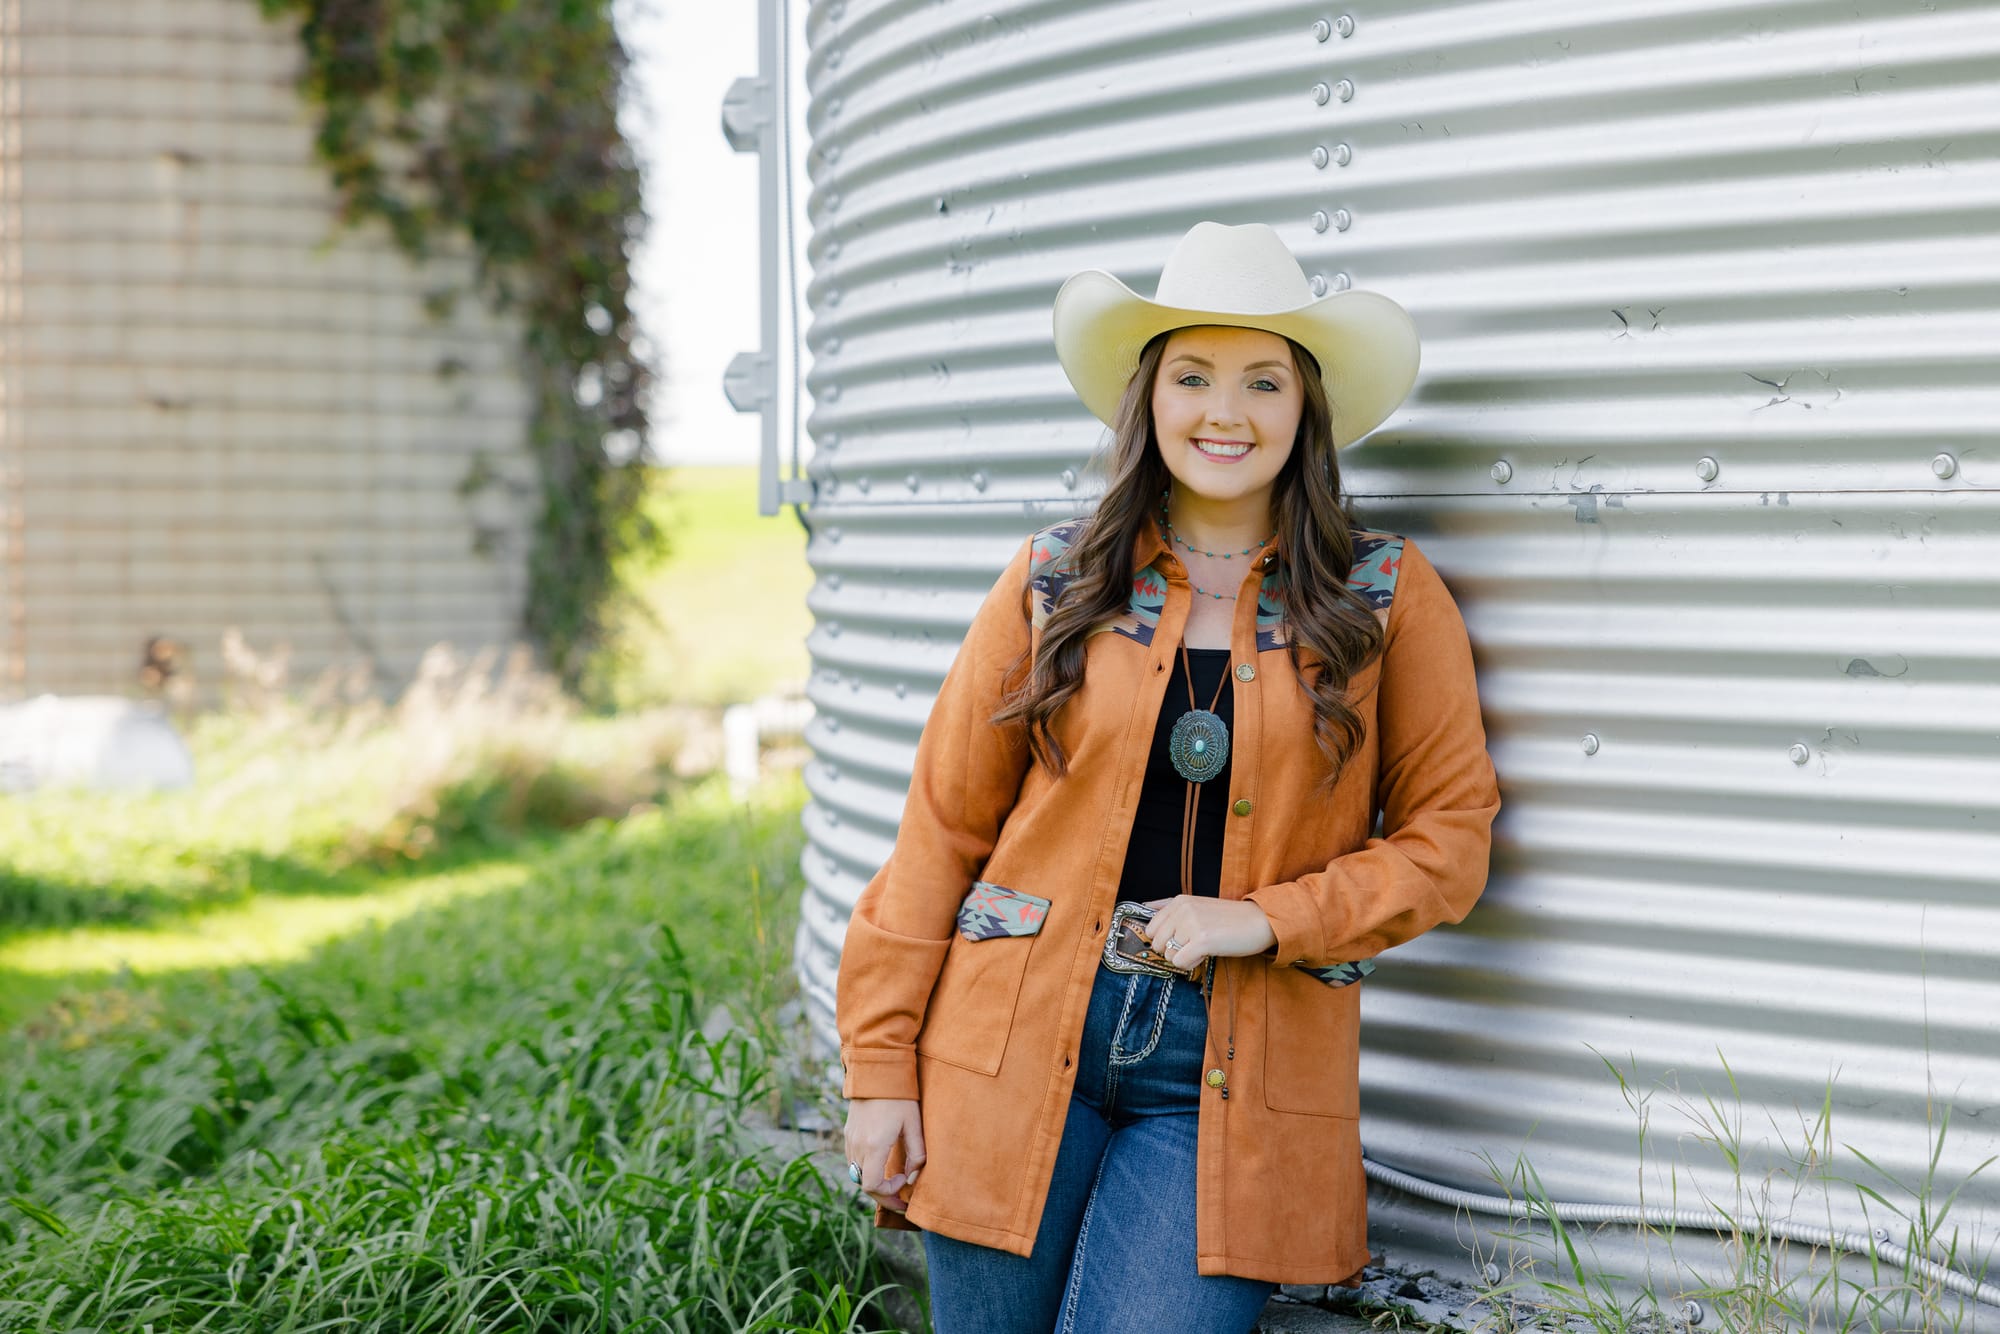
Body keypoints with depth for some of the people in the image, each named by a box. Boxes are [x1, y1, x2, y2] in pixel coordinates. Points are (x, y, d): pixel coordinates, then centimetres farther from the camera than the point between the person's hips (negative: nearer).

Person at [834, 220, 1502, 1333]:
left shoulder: (1388, 596, 3)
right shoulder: (1054, 582, 5)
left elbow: (1449, 836, 3)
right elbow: (947, 824, 6)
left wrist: (1268, 919, -12)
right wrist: (881, 1063, 1)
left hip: (1235, 1078, -1)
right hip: (1016, 1050, 2)